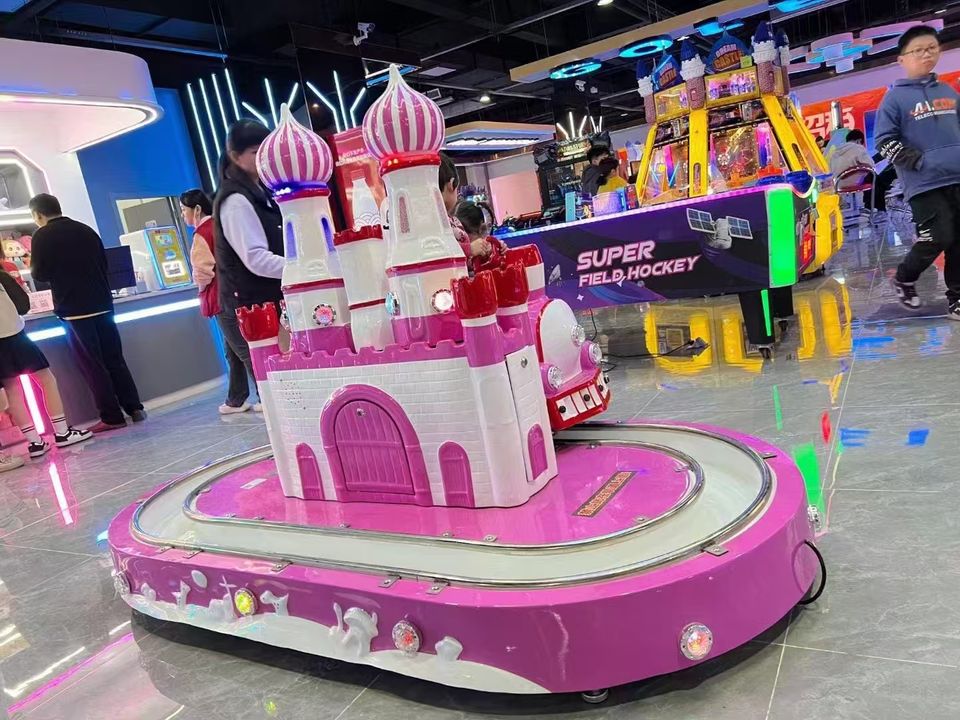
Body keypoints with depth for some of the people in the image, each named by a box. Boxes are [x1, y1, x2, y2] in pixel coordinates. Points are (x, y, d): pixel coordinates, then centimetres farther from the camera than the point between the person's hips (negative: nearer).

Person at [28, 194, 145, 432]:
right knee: (115, 360, 10)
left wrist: (33, 266, 15)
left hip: (74, 310, -5)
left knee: (92, 366, -1)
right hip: (102, 304, 5)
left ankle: (112, 417, -1)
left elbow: (41, 274, -4)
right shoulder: (86, 230, 11)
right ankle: (134, 408, 9)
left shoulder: (42, 236, -5)